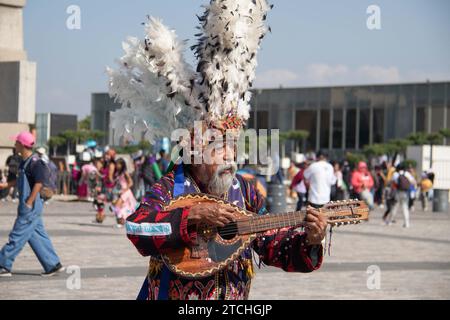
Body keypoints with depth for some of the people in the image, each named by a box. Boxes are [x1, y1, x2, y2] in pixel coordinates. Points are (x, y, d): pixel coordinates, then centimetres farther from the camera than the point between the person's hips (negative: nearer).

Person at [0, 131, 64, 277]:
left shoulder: (35, 162, -16)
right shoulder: (25, 162, 12)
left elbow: (38, 183, -22)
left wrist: (28, 203, -22)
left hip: (30, 207, -10)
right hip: (26, 206, 10)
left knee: (17, 236, -4)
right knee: (38, 236, 11)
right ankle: (53, 264, 14)